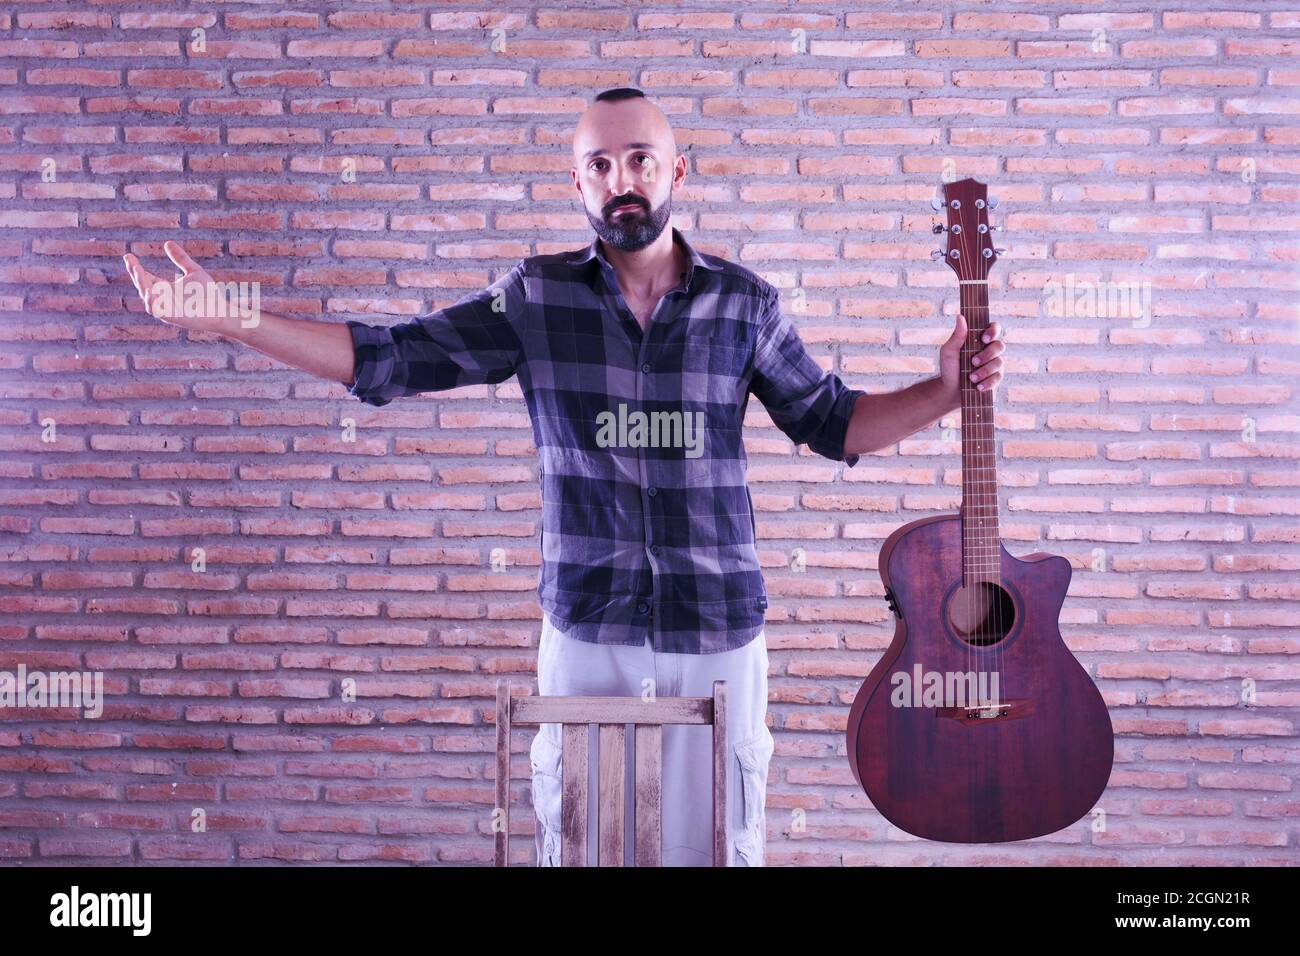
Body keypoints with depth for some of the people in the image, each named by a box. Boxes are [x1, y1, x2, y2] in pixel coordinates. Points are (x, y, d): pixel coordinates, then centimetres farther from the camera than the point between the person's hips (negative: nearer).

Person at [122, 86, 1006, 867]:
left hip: (718, 627, 0)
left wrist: (945, 392, -5)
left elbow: (832, 421, 9)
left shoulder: (745, 303, 1)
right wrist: (229, 320, -8)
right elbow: (387, 359, -1)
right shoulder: (536, 298, 0)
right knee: (577, 844, 13)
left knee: (717, 846, 11)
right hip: (587, 628, 0)